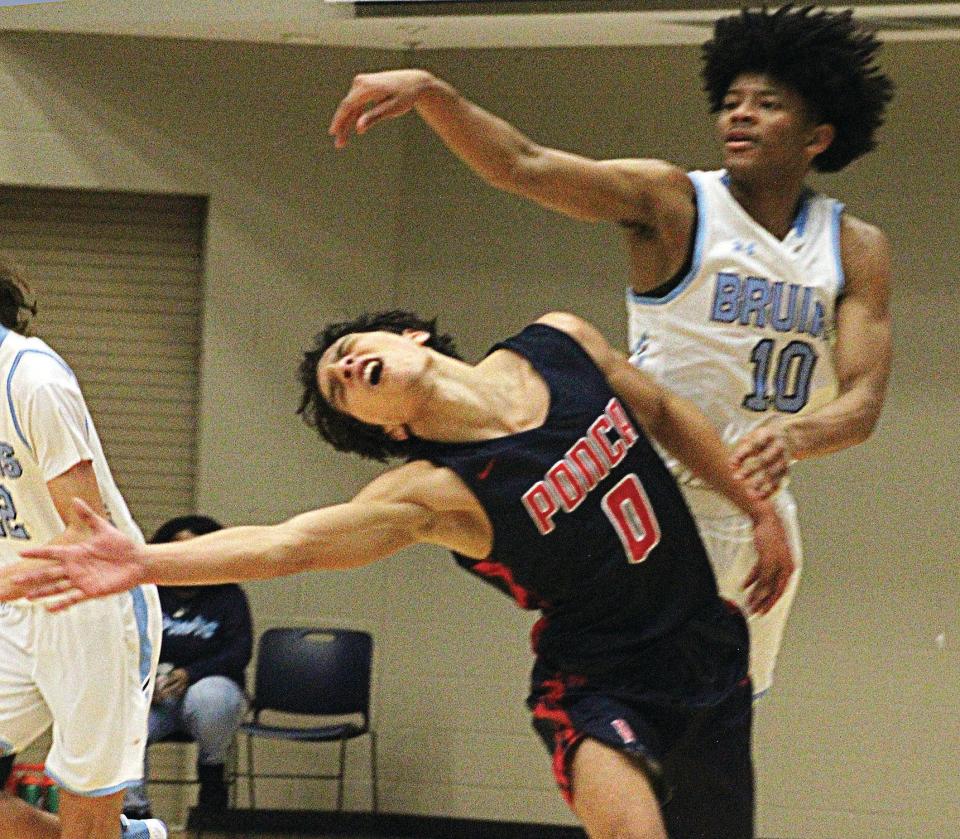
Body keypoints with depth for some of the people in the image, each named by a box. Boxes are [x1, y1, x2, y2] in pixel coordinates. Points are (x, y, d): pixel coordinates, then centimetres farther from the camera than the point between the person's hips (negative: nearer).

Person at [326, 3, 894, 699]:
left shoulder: (856, 249, 3)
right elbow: (523, 166, -19)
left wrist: (794, 437, -31)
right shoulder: (673, 203, -6)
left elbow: (863, 398, -8)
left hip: (759, 509, 5)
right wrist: (428, 91, -35)